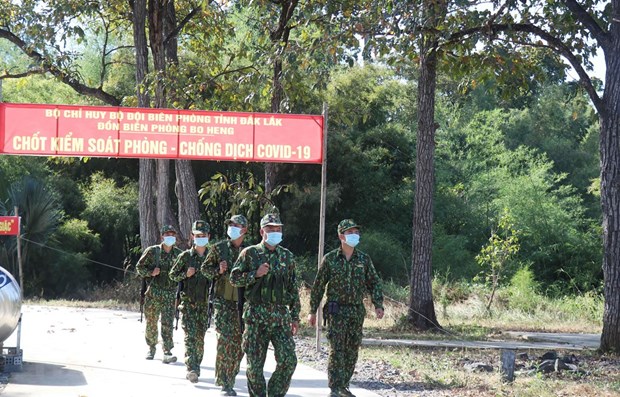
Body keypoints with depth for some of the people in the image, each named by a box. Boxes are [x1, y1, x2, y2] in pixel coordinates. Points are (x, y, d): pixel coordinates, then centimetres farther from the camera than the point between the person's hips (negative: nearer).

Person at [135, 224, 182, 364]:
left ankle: (167, 353, -14)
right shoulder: (152, 251, -1)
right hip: (153, 293, -1)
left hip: (170, 294, 1)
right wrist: (151, 272, -13)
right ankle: (151, 348, 28)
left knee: (167, 323, -10)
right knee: (151, 322, 8)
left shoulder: (178, 254, 7)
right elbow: (139, 267, 4)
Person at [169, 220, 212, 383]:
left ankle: (196, 367, 21)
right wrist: (186, 274, -10)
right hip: (188, 303, -2)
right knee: (190, 335, -12)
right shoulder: (185, 256, 0)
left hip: (205, 303, 2)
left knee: (200, 336, 8)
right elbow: (173, 275, 7)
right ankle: (191, 369, -20)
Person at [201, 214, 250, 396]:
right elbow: (205, 268, 8)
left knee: (239, 342, 5)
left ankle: (230, 376, 20)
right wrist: (219, 271, -9)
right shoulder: (218, 248, 3)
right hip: (223, 301, -3)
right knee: (225, 340, -12)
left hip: (242, 302, 3)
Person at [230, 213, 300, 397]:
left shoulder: (287, 256, 12)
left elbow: (293, 288, 15)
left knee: (288, 360, -9)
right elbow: (234, 278, 0)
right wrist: (256, 274, -13)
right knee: (255, 363, 0)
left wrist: (295, 316, 11)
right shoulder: (250, 254, 2)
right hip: (256, 315, -2)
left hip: (280, 315, 3)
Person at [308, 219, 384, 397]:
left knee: (352, 351, 7)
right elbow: (318, 286, 3)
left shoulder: (364, 259, 6)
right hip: (336, 310, -4)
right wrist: (313, 311, 2)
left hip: (357, 311, 4)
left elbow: (374, 283, 10)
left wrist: (378, 305, -3)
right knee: (337, 349, -11)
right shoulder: (330, 259, -2)